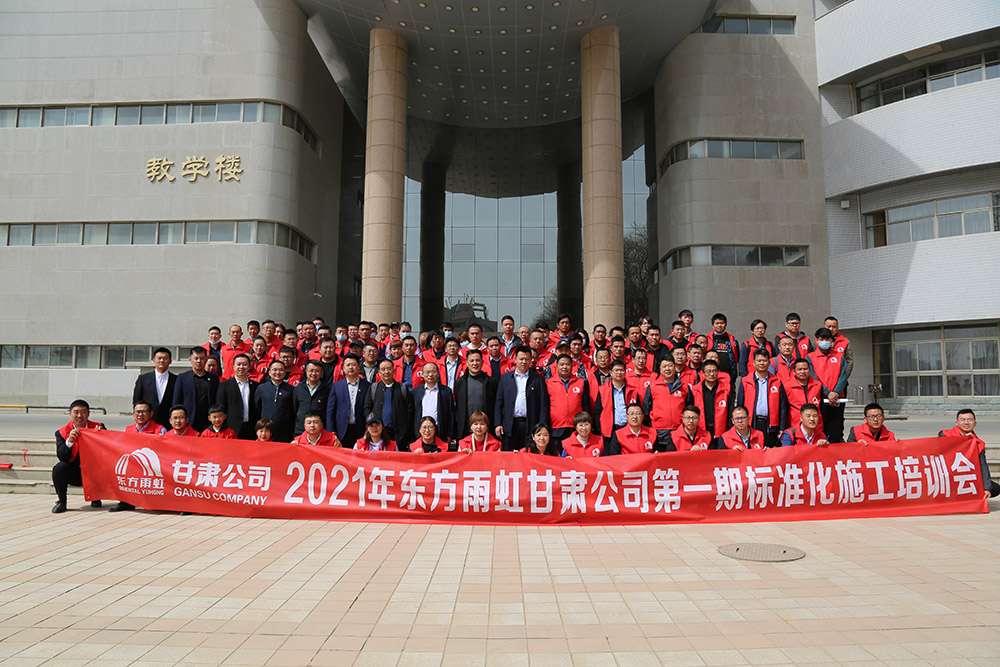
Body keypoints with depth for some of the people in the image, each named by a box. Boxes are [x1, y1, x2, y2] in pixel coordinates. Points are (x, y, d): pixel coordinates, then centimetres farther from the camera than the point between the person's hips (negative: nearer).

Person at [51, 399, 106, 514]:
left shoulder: (99, 427, -1)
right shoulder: (62, 432, -2)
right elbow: (61, 457, -14)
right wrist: (69, 441, -31)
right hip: (74, 473, 0)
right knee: (59, 468, -29)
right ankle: (61, 501, -5)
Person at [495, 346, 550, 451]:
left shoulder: (537, 378, 7)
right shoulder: (506, 377, 11)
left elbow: (543, 403, 2)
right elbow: (499, 402, 8)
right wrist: (498, 423, 0)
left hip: (530, 425, -1)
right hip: (510, 426, 1)